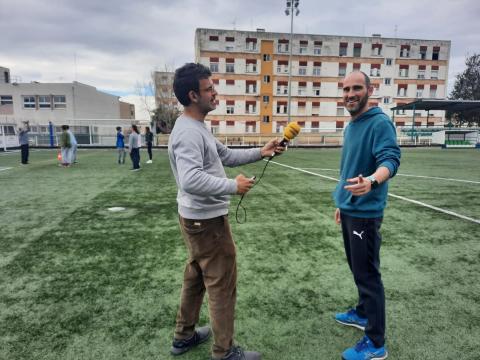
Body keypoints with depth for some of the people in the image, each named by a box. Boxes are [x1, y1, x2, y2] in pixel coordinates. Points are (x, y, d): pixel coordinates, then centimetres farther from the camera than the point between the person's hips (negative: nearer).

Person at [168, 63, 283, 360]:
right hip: (207, 220, -11)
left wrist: (260, 153, 8)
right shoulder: (188, 132, -23)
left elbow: (227, 156, 16)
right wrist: (233, 186, -25)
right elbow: (191, 180, -35)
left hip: (198, 218, 11)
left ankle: (184, 336, 39)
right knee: (222, 284, 3)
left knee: (196, 278, 22)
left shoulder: (198, 127, 12)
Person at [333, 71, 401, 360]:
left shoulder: (380, 123, -14)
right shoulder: (351, 126, 13)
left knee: (368, 275, -1)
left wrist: (371, 181, -49)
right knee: (357, 268, 21)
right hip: (349, 210, 9)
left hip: (365, 212, -9)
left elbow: (391, 160, -28)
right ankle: (364, 313, 40)